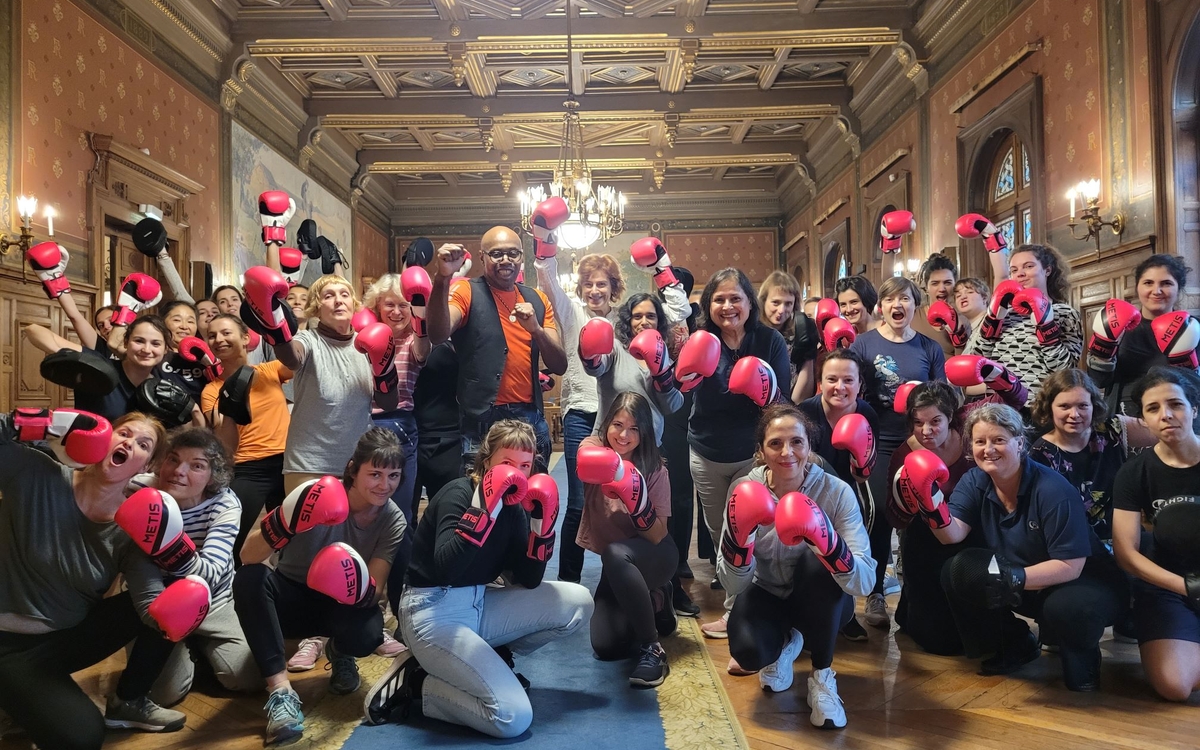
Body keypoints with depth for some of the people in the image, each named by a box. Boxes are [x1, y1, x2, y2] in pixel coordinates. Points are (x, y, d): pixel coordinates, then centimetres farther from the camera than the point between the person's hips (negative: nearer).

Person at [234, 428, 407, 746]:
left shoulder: (393, 520, -13)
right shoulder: (320, 496, -22)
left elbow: (375, 592, -15)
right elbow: (248, 558, -27)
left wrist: (360, 588, -40)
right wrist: (285, 524, -48)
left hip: (340, 606, 1)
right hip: (292, 597, -1)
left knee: (368, 634, -33)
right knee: (249, 578, -32)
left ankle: (339, 652, 7)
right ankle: (280, 690, -30)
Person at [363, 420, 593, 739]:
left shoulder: (513, 505, 5)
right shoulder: (459, 494, -15)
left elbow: (529, 581, 1)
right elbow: (447, 568, -32)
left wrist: (543, 522, -10)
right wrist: (485, 506, -35)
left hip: (480, 605, 8)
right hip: (433, 613, -8)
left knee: (578, 602, -2)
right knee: (514, 717, -19)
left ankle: (488, 658, 8)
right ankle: (415, 686, -1)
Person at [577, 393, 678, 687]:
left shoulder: (654, 471, -15)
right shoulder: (594, 447, -10)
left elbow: (658, 536, -18)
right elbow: (586, 466, -33)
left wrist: (636, 496, -34)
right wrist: (614, 468, -54)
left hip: (654, 557, -4)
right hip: (617, 567, 4)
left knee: (615, 554, -38)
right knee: (604, 646, -8)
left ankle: (651, 648, -23)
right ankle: (655, 602, 23)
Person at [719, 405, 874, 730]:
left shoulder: (836, 491, -23)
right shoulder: (746, 490, -18)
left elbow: (865, 582, -31)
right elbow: (733, 585, -20)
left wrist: (826, 540, -49)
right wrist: (738, 535, -39)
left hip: (822, 602, 0)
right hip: (768, 595, 1)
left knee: (818, 563, -34)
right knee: (748, 651, -30)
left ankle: (822, 675, -10)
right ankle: (785, 643, 10)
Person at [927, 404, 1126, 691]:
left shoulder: (1053, 490, -26)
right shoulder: (974, 481, -8)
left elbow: (1070, 566, -26)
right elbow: (954, 534, -20)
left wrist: (1014, 579, -37)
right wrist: (932, 503, -40)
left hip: (1083, 583, -5)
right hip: (1028, 589, 6)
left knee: (1066, 608, -39)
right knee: (957, 571, -18)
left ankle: (1081, 656, 0)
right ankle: (1015, 646, 7)